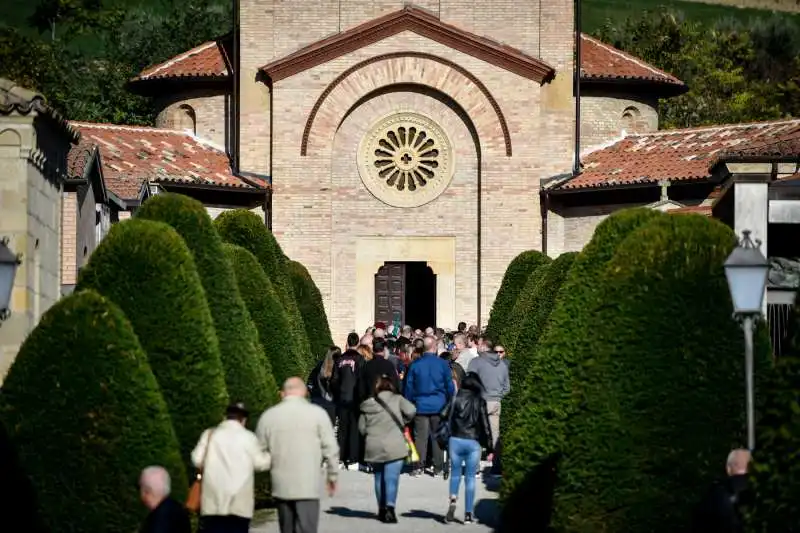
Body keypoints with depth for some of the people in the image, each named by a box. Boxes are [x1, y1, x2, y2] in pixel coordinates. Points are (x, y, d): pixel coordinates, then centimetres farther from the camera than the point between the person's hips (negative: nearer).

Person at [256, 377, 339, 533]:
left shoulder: (268, 416, 4)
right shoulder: (317, 413, -4)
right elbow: (330, 448, -2)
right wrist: (332, 475, 10)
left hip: (281, 486, 4)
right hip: (308, 486, -3)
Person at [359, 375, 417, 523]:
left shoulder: (368, 404, 7)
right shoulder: (397, 400, -2)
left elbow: (362, 428, 7)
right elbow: (411, 411, -16)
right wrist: (402, 422, 3)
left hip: (374, 448, 4)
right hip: (394, 447, -4)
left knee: (379, 478, 17)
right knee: (391, 478, -6)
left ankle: (381, 509, 23)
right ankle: (390, 507, -22)